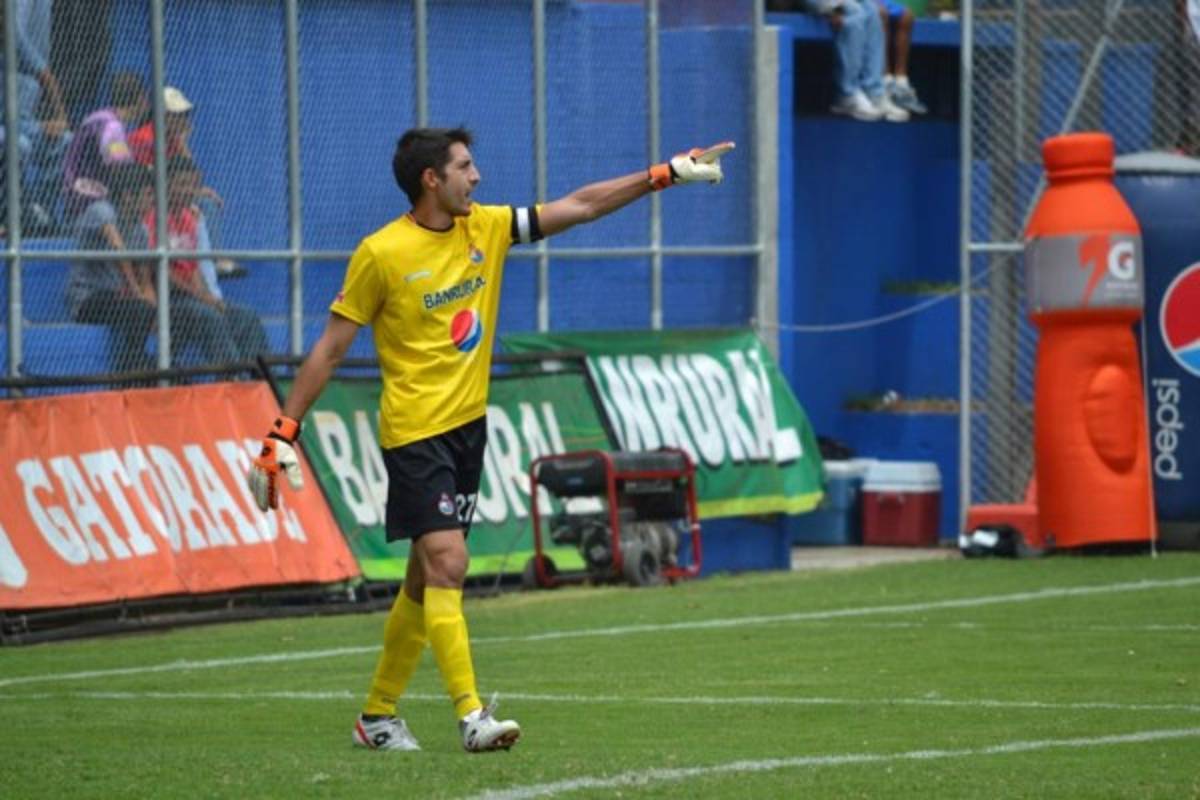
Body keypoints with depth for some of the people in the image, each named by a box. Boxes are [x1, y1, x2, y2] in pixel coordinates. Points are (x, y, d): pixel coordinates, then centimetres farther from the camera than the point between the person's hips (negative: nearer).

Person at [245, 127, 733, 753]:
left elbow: (578, 206, 9)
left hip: (467, 425, 7)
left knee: (427, 577, 11)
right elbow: (329, 350, -6)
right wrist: (284, 432, -9)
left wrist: (668, 173, 5)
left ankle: (377, 714, 21)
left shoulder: (484, 228, 6)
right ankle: (471, 716, -21)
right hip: (414, 433, -7)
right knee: (447, 564, -17)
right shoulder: (381, 254, -11)